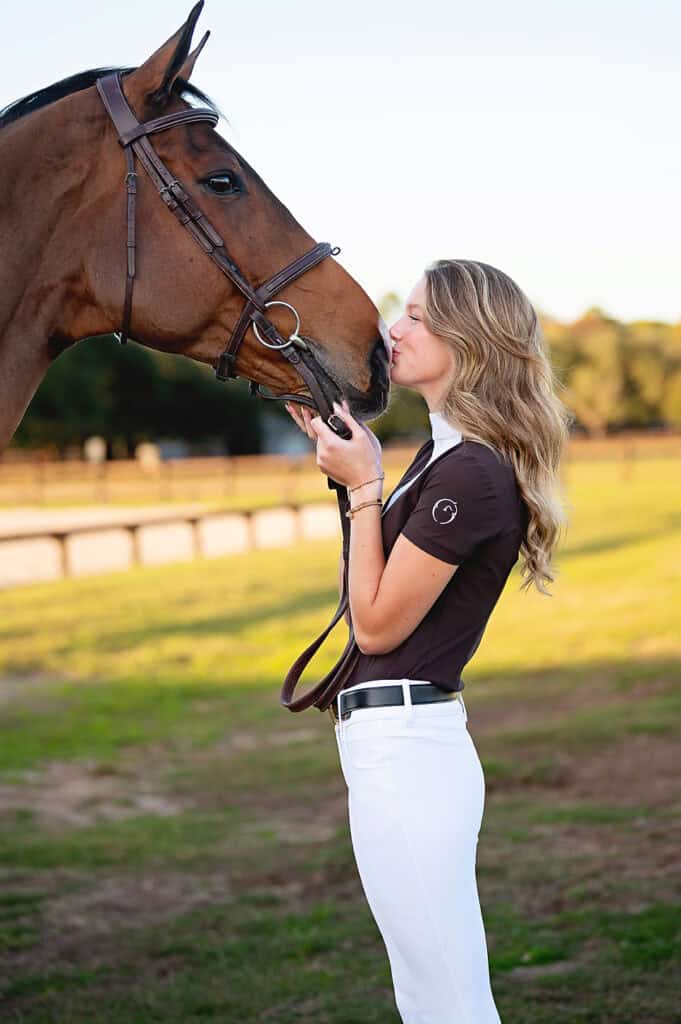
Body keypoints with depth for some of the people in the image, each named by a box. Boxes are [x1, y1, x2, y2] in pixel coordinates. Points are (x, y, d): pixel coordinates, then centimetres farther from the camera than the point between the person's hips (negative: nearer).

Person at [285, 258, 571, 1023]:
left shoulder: (469, 473, -19)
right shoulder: (452, 455, 12)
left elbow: (378, 623, -15)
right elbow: (370, 601, 19)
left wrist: (363, 486, -10)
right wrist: (350, 465, 14)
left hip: (403, 749, -10)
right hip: (399, 739, 10)